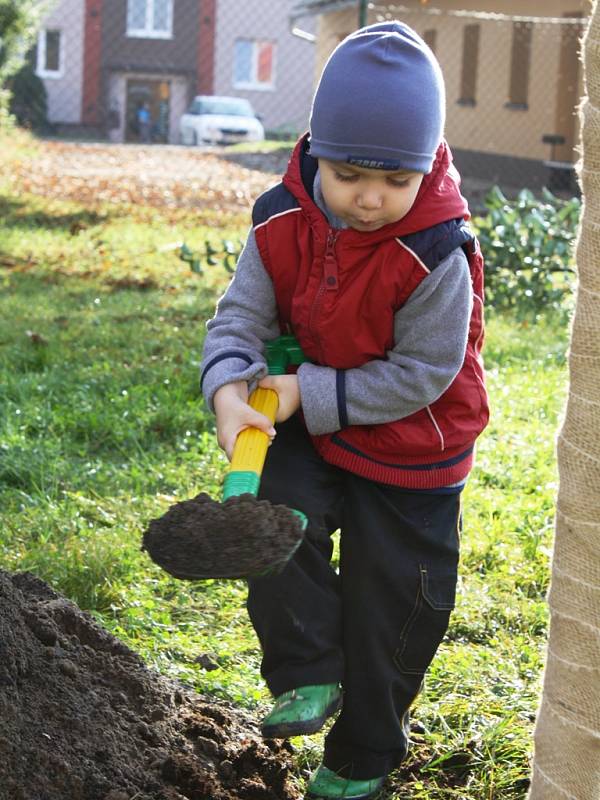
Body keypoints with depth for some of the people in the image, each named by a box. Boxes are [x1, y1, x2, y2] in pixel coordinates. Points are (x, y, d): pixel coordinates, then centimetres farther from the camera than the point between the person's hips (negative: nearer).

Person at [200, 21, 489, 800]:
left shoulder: (435, 256, -28)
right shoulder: (282, 225, -14)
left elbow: (420, 374, -23)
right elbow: (240, 317, -11)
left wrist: (313, 396, -27)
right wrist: (230, 388, -32)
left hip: (411, 453, -3)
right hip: (308, 425, 4)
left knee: (389, 605, 7)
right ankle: (309, 677, -1)